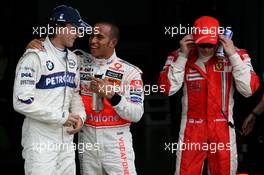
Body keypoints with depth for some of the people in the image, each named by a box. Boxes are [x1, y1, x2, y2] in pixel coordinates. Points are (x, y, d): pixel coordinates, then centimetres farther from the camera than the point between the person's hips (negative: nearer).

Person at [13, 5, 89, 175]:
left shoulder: (72, 58, 14)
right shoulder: (35, 57, -12)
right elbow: (22, 102, -18)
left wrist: (80, 115, 1)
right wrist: (62, 116, -17)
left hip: (66, 140, 8)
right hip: (40, 142, -7)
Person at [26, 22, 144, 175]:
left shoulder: (129, 72, -4)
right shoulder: (79, 61, 6)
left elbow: (137, 114, -10)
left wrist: (111, 95, -22)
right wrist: (35, 45, -5)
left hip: (115, 141, -3)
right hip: (86, 140, 3)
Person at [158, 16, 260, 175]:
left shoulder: (235, 55, -3)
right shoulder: (179, 57, -2)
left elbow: (248, 90, -13)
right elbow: (168, 88, -12)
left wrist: (233, 55, -16)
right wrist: (183, 56, -14)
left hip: (223, 129, 0)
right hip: (192, 130, 0)